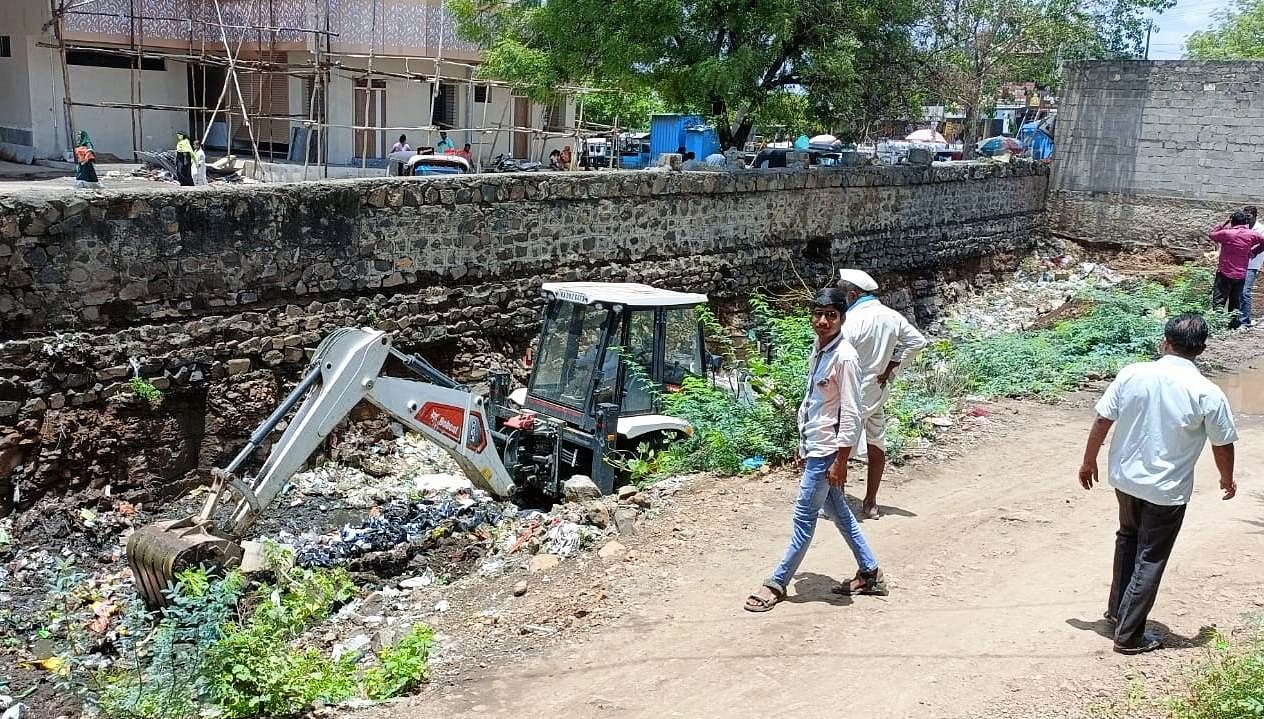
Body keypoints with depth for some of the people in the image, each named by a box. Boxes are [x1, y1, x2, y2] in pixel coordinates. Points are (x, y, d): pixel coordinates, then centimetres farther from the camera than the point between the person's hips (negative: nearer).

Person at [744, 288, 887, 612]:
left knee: (803, 517, 1)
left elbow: (851, 414, -19)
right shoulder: (817, 348, 6)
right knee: (838, 512, 17)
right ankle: (870, 573, 29)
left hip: (827, 450, -9)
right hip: (814, 446, 9)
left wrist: (840, 460, -19)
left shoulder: (844, 357, -20)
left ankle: (777, 583, 12)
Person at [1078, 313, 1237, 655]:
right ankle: (1129, 635, 14)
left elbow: (1102, 421, -4)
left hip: (1124, 477, 4)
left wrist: (1089, 461, 10)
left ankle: (1117, 608, 38)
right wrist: (1227, 479, 15)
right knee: (1150, 559, 8)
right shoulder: (1208, 393, -16)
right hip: (1167, 490, -4)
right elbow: (1223, 445, -5)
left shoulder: (1132, 374, -10)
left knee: (1128, 538, 27)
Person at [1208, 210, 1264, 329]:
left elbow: (1210, 235, 4)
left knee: (1218, 301, -2)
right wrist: (1254, 252, 15)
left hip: (1224, 274, -4)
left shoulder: (1226, 233, -11)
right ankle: (1234, 325, 13)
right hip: (1241, 275, 4)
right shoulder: (1251, 235, -1)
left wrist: (1224, 225, 5)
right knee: (1236, 303, 13)